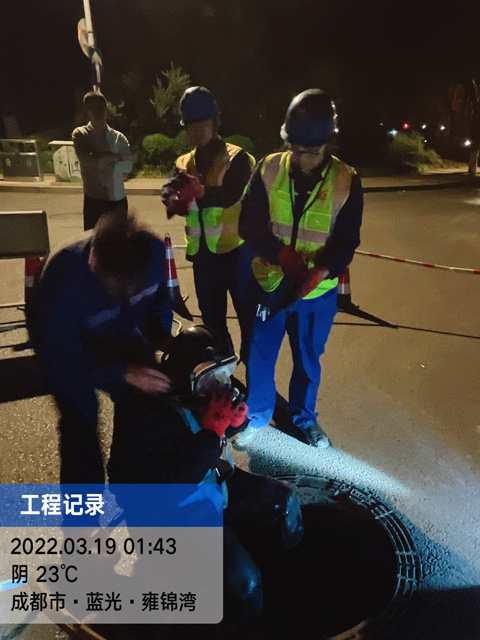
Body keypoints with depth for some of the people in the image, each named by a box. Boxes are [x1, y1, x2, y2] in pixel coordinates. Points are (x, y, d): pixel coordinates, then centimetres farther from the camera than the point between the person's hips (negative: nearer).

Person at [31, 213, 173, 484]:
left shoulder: (154, 252, -27)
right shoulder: (62, 278, -38)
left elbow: (160, 302, -5)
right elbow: (58, 359, -30)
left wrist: (163, 339, -22)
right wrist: (125, 373, -38)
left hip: (121, 338, 3)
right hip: (71, 348, -3)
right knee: (80, 424, -14)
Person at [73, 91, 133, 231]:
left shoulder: (119, 137, 4)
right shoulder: (80, 134, 0)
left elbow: (127, 165, -7)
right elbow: (86, 159, -17)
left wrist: (99, 162, -11)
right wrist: (112, 157, -9)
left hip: (118, 200, 2)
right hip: (94, 200, -2)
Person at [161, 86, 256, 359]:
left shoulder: (238, 158, -4)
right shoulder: (184, 163, 11)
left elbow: (230, 196, -23)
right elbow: (172, 194, -7)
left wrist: (196, 190, -38)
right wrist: (175, 200, -30)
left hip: (236, 249, -5)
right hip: (202, 251, 5)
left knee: (247, 312, 1)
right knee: (211, 316, 16)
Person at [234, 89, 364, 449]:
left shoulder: (346, 181, -9)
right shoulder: (268, 170, -8)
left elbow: (346, 241, -9)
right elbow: (250, 224, -8)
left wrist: (318, 273, -27)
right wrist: (281, 254, -25)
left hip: (319, 292, 0)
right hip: (270, 283, 0)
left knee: (308, 359, 17)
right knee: (260, 354, 13)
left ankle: (305, 417, 41)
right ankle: (257, 414, 38)